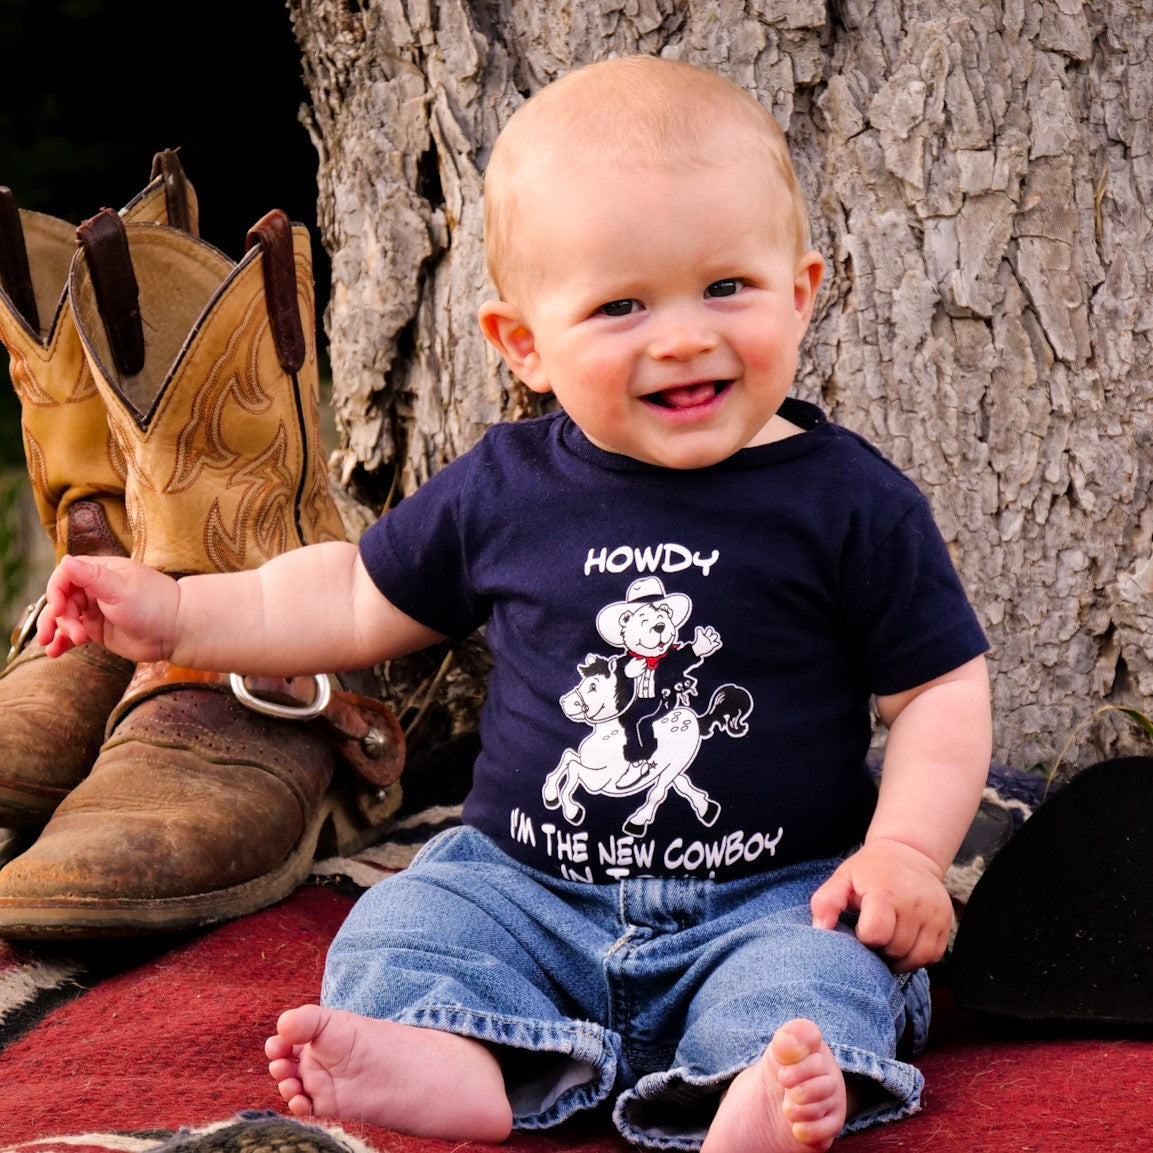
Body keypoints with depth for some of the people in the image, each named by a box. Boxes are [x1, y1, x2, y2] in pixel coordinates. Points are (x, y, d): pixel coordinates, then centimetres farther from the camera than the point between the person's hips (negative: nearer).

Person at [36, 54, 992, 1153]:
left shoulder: (850, 504, -7)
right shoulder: (505, 489, 1)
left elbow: (941, 690, -1)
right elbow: (361, 599, 16)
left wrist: (905, 849, -16)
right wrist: (177, 612, 11)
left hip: (770, 901, -3)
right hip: (524, 889, 3)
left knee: (824, 971, -30)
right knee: (403, 922, -18)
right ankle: (453, 1056, -42)